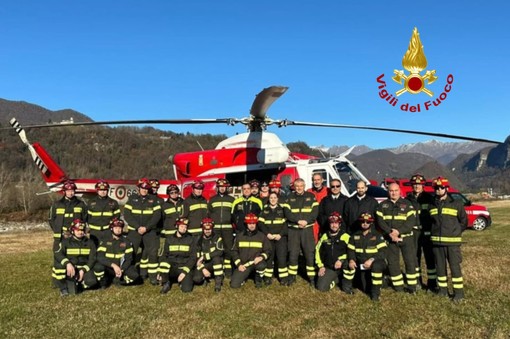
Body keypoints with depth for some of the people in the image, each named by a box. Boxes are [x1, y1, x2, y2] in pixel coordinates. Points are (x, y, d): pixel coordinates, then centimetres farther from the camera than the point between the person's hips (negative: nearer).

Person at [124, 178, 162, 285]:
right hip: (134, 230, 0)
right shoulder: (132, 199, 4)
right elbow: (127, 215, -4)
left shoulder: (153, 200, 4)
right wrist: (138, 227, -14)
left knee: (152, 252, -10)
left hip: (150, 231, 0)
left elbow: (157, 215, -4)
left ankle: (153, 276, -5)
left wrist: (146, 227, -15)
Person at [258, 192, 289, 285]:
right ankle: (268, 277, 9)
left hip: (280, 237, -1)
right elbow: (260, 223, 4)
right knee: (269, 257, -1)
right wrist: (267, 233, -10)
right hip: (268, 237, 1)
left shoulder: (282, 209, 7)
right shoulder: (264, 210, 11)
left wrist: (281, 234, -11)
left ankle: (284, 277, 2)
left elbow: (286, 223, 1)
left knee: (282, 257, -7)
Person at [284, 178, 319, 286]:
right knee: (293, 254, 3)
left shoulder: (311, 197, 6)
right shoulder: (289, 198, 6)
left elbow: (315, 212, -2)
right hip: (293, 229, 1)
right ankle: (292, 276, 15)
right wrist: (298, 220, -18)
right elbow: (287, 213, -4)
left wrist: (306, 221, -17)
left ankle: (312, 277, 8)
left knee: (310, 253, -1)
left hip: (307, 229, 0)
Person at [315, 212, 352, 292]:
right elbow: (318, 250, 13)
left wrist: (341, 260, -28)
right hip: (328, 268, 3)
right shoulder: (325, 236, 7)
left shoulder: (345, 236, -5)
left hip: (342, 267, -3)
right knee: (321, 287, -16)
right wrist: (320, 266, 5)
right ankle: (337, 279, 16)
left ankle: (347, 286, -10)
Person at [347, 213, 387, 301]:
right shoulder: (355, 235, 7)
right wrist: (351, 260, -15)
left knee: (376, 266, -39)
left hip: (376, 262, -3)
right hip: (362, 265, 3)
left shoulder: (377, 235, -5)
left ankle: (375, 292, -22)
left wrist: (372, 260, -27)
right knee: (366, 289, -5)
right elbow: (350, 250, 5)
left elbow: (382, 251, -13)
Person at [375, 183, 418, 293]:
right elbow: (380, 221, -1)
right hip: (390, 239, 2)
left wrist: (398, 231, -19)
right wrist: (390, 233, -15)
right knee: (392, 263, 5)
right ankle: (398, 286, 17)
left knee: (410, 261, -1)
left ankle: (412, 286, 10)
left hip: (406, 237, -2)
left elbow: (411, 221, -7)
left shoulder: (407, 204, 3)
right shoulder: (383, 205, 9)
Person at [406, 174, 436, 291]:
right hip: (413, 232, 3)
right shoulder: (408, 199, 7)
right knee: (415, 256, 9)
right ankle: (417, 280, 20)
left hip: (426, 231, -2)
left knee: (429, 256, -1)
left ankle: (432, 283, 5)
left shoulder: (429, 198, 0)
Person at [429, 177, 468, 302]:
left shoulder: (456, 204, -1)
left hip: (452, 241, -4)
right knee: (440, 266, 10)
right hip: (436, 241, 4)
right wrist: (436, 233, 11)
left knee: (455, 266, -4)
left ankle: (459, 292, 4)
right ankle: (442, 289, 22)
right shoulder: (432, 206, 9)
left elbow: (464, 221, 6)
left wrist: (455, 232, 6)